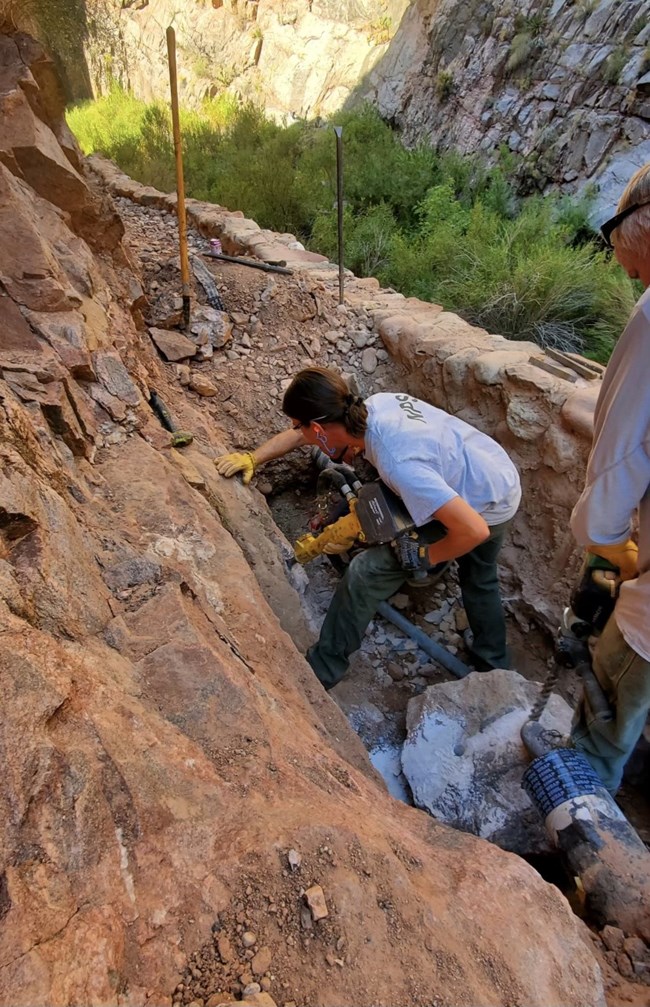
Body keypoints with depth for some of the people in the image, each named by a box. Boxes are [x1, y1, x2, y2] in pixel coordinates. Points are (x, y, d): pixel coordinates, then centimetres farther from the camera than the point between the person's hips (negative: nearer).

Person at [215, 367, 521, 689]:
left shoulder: (397, 463, -38)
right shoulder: (375, 404, -13)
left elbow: (474, 530, -36)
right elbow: (306, 430, 4)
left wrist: (426, 557, -19)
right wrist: (252, 457, 0)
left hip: (484, 512, -8)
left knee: (367, 571, -8)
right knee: (479, 578, 31)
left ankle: (322, 668, 10)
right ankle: (492, 665, 52)